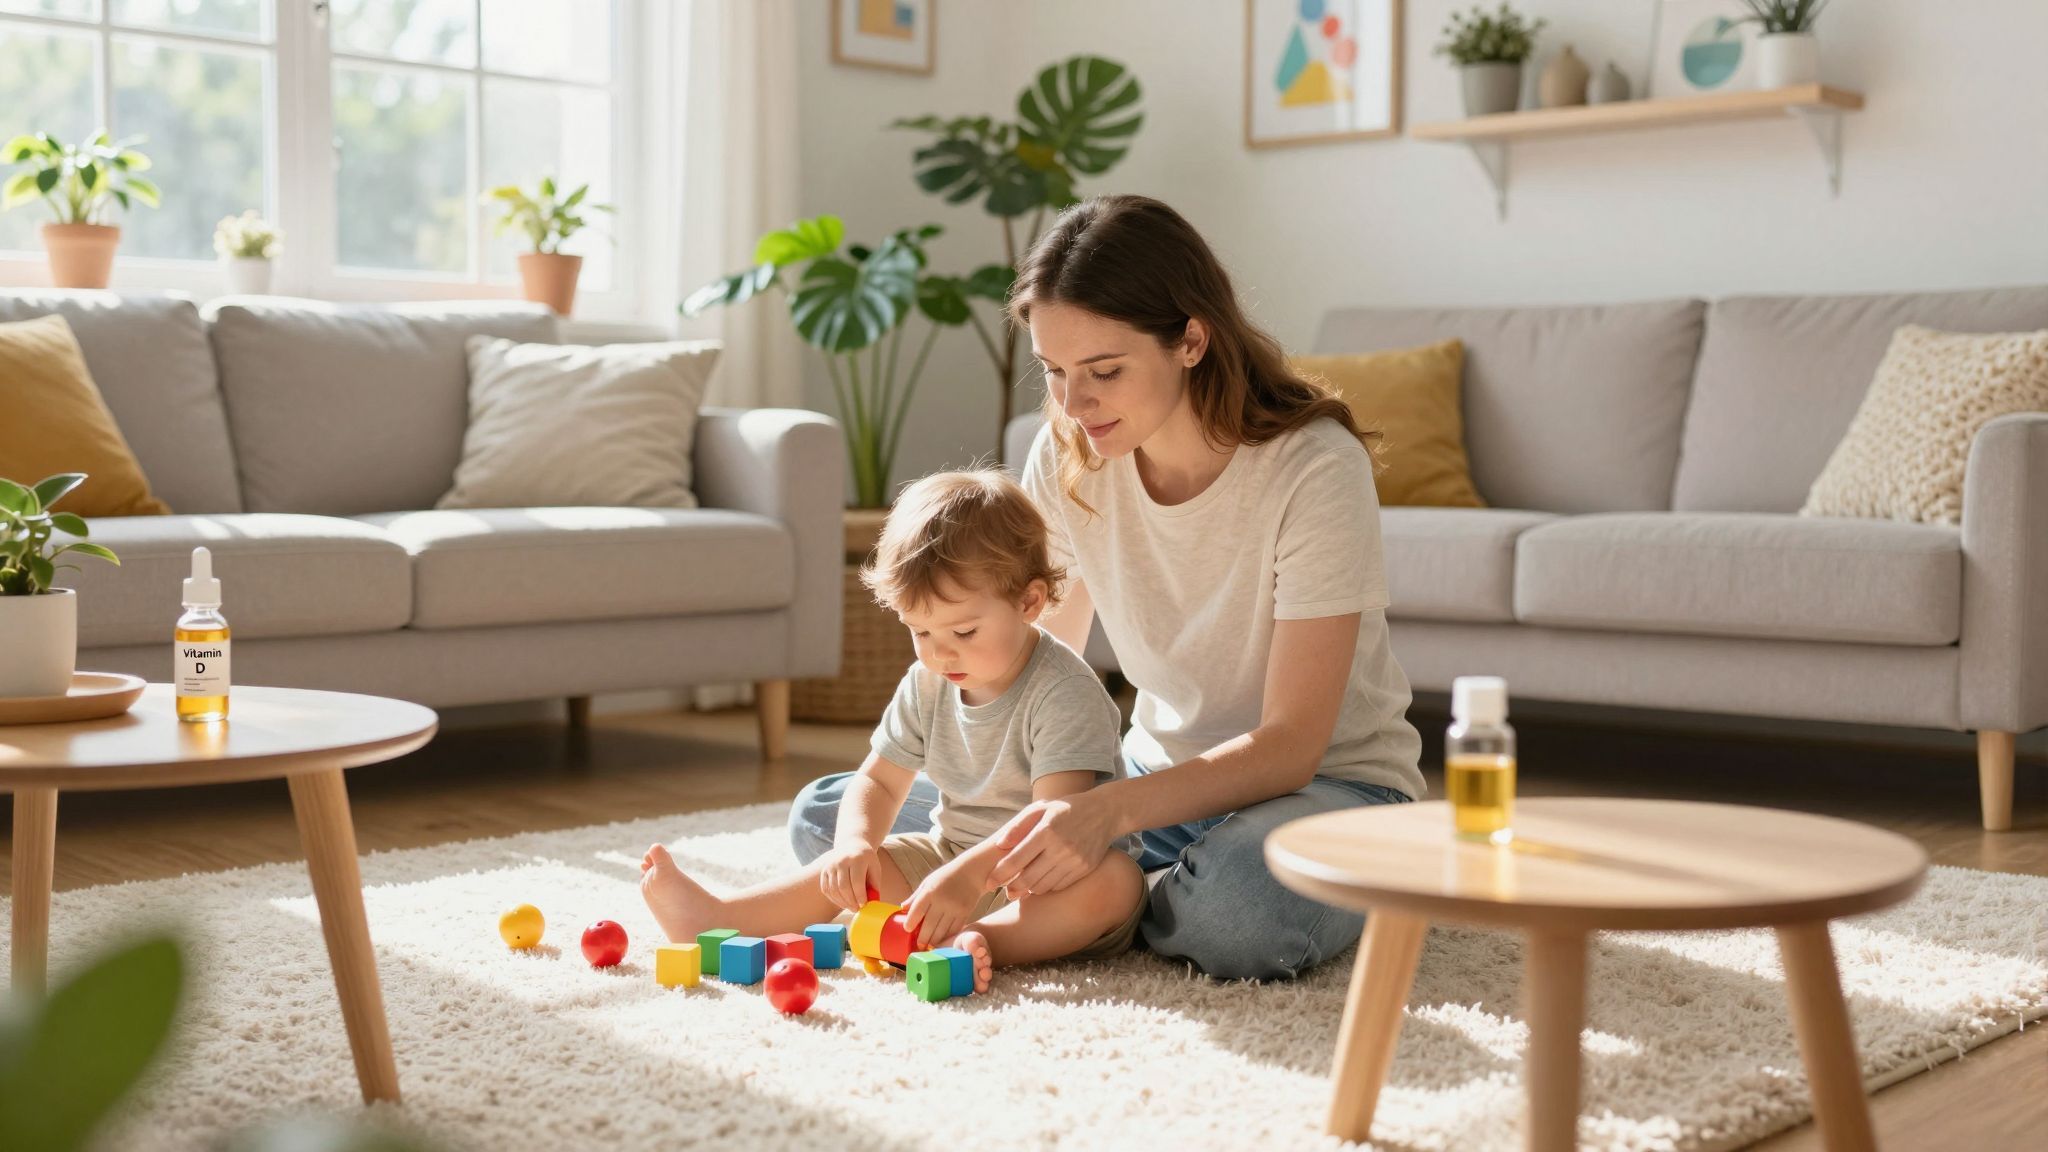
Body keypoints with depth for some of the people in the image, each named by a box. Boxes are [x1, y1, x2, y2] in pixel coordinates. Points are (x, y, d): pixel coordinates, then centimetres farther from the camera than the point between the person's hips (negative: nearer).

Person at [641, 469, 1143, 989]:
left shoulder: (1064, 692, -21)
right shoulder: (927, 684, 1)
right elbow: (877, 781, 7)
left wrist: (971, 874, -44)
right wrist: (855, 842, -15)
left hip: (1045, 880, -6)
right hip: (951, 859, 6)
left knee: (1115, 882, -36)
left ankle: (973, 940, -46)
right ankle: (717, 916, -8)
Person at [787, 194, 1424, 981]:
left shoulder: (1315, 469, -23)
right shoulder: (1068, 457, -6)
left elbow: (1290, 746, -24)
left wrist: (1108, 810, -41)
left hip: (1330, 780, -5)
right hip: (1158, 770, 5)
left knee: (1237, 907, -43)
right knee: (824, 817, -6)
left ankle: (1115, 905, -7)